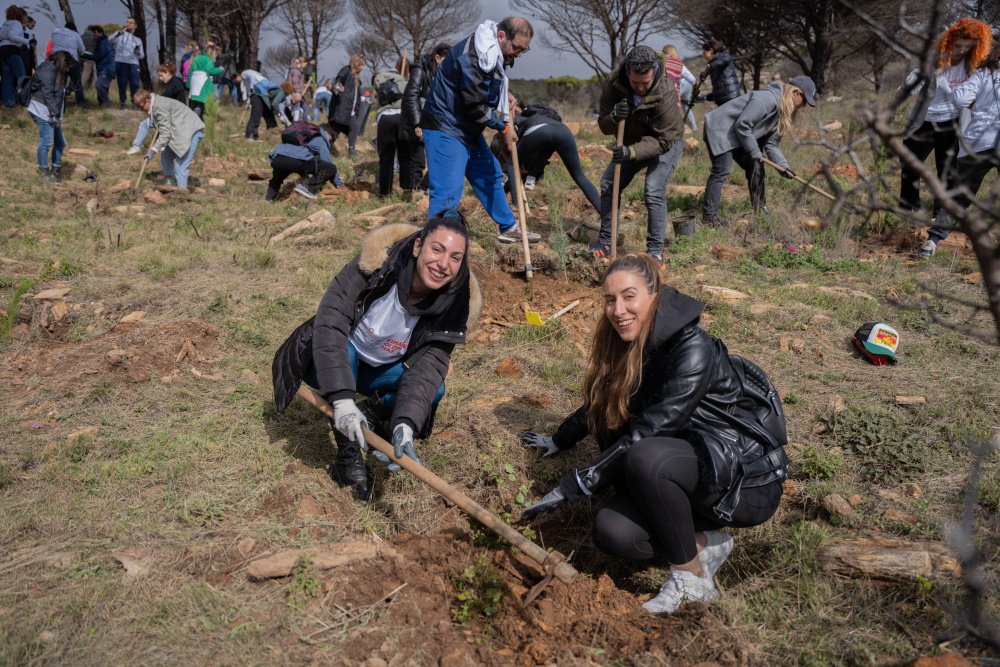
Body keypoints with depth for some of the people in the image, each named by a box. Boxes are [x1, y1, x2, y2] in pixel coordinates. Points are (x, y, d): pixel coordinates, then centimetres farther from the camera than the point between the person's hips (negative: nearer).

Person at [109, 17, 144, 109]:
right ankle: (122, 103, 5)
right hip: (120, 62, -2)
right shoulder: (120, 34, 14)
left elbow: (142, 56, 18)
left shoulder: (138, 40, 22)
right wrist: (117, 34, -21)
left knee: (135, 84, -8)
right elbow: (109, 41, -3)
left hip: (133, 63, 2)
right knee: (122, 83, -4)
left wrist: (138, 52, -6)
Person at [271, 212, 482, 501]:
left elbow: (427, 367, -27)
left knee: (434, 389, -22)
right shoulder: (376, 262, -30)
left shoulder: (454, 306, -21)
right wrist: (342, 399, -43)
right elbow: (330, 322, -34)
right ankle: (348, 452, -21)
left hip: (379, 372, 3)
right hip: (330, 366, -2)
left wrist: (405, 424, -45)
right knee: (344, 348, -35)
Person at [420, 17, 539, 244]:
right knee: (448, 192, -16)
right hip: (446, 129, -10)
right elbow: (473, 105, -24)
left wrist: (504, 95, 5)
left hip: (469, 130, 10)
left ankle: (509, 229, 36)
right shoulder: (473, 54, -25)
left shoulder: (496, 54, 7)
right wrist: (504, 127, -13)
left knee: (491, 176, 20)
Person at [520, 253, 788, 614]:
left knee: (646, 457, -36)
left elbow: (646, 432, -27)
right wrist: (559, 441, 35)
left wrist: (573, 485, -25)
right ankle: (705, 544, 3)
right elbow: (599, 405, 23)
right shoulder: (627, 349, 3)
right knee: (612, 532, -20)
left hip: (747, 479, -7)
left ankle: (691, 577, -16)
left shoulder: (693, 349, -22)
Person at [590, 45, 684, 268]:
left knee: (654, 191, -22)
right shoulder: (612, 85, -22)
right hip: (632, 143, 5)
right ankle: (605, 243, 11)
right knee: (608, 184, 1)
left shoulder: (665, 92, -34)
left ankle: (655, 251, -11)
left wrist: (632, 152, -46)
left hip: (666, 144, -5)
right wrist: (613, 117, -38)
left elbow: (664, 140, -32)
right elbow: (604, 126, -14)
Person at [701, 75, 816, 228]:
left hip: (736, 135, 10)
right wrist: (755, 151, -16)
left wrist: (783, 166, -6)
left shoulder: (783, 112, 8)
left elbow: (771, 143, 9)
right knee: (722, 171, -16)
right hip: (720, 130, -10)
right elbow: (742, 125, -27)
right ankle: (709, 215, -15)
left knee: (755, 167, 10)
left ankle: (760, 207, 22)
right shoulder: (767, 100, -25)